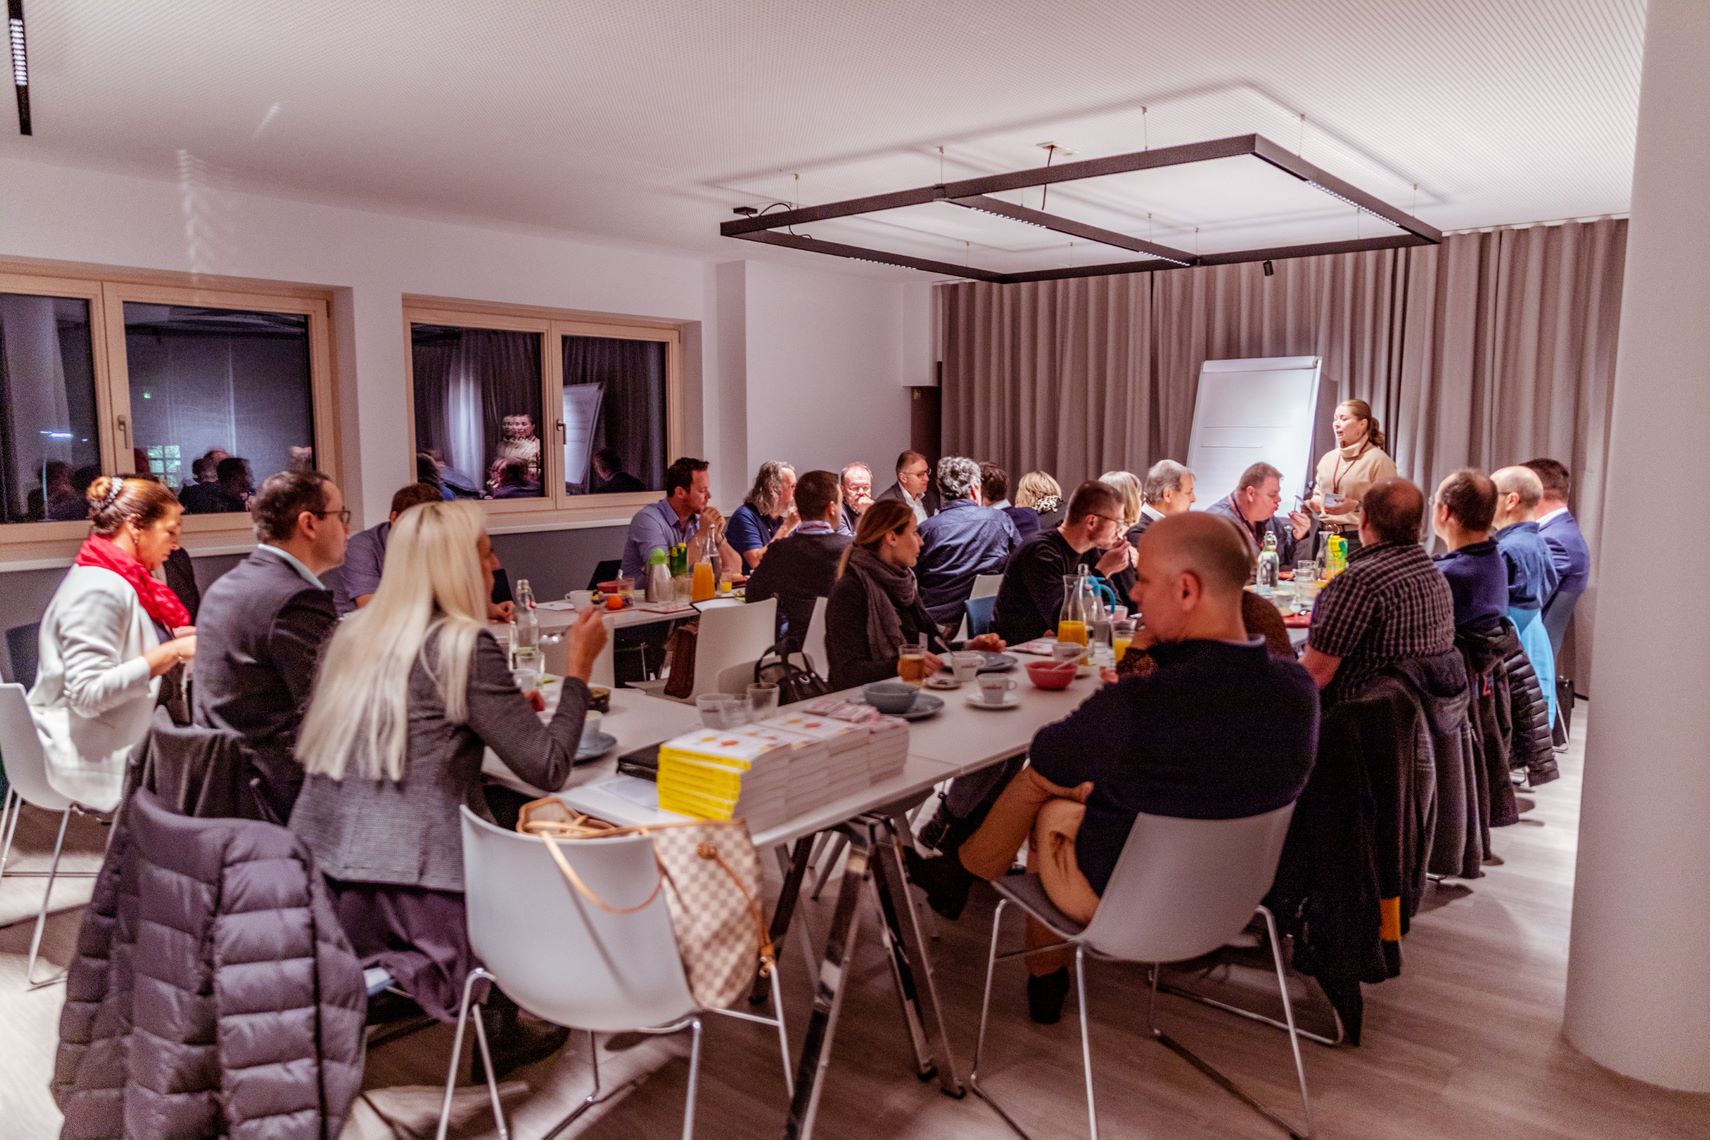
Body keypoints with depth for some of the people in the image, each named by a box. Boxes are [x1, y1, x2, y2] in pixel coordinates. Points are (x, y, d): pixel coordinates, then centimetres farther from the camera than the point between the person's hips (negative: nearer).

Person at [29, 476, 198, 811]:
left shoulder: (118, 580, 11)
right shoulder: (99, 588, -20)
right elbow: (88, 694, -27)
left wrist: (174, 642, 6)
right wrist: (171, 653, -25)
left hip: (120, 743, 9)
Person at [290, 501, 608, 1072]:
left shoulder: (354, 633, 8)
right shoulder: (464, 646, -13)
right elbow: (548, 767, -13)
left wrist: (503, 710, 20)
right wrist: (579, 666, -3)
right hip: (404, 898, -7)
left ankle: (498, 1031, 33)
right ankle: (495, 1034, 31)